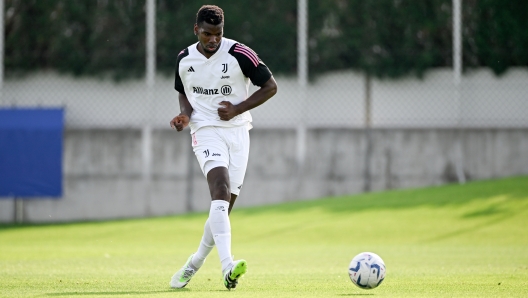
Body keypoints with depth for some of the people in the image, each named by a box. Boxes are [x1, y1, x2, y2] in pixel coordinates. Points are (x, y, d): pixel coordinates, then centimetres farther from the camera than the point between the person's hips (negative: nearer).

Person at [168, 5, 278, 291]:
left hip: (237, 131, 1)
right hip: (206, 131, -1)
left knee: (224, 207, 3)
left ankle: (194, 264, 26)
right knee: (221, 191, -25)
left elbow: (270, 87, -2)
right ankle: (227, 266, -40)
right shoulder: (184, 59, 2)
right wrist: (186, 114, 0)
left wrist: (238, 108, -12)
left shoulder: (240, 54, -8)